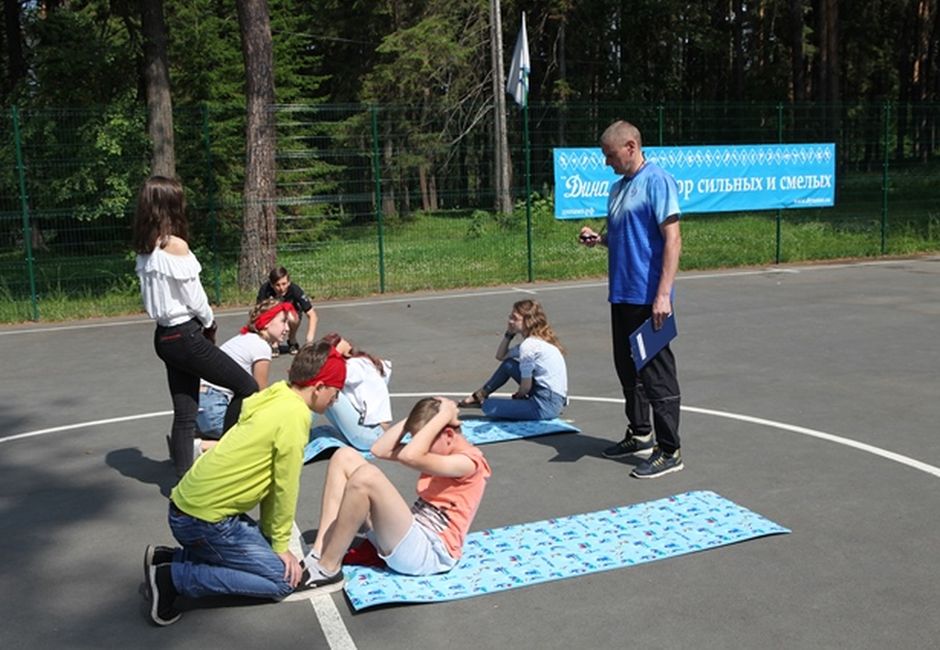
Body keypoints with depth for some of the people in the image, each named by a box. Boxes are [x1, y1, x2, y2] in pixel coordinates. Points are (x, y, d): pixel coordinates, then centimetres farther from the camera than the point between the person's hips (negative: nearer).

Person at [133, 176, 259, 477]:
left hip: (164, 336, 8)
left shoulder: (144, 248, 7)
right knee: (247, 387, 4)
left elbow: (159, 291, 10)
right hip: (186, 336, -8)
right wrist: (209, 323, 6)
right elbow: (193, 296, -13)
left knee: (185, 413, 10)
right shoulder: (176, 245, -16)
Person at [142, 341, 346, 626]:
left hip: (191, 505, 9)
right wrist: (280, 544, -1)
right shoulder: (295, 415, -18)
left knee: (264, 553, 19)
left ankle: (169, 558, 14)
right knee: (283, 578, -3)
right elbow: (285, 487, -13)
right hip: (204, 517, -9)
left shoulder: (275, 400, 10)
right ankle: (172, 577, -6)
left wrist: (270, 535, 13)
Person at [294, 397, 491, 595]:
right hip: (407, 536, 10)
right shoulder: (440, 448, 15)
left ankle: (327, 570, -17)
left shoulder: (468, 461, -11)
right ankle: (318, 555, -10)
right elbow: (380, 450, 8)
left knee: (366, 476, -31)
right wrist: (415, 415, 5)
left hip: (427, 553, -10)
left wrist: (443, 415, -17)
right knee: (345, 456, 1)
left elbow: (409, 456, -27)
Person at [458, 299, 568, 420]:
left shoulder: (529, 345, -17)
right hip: (554, 400, 10)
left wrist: (518, 396, 9)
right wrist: (509, 334, 9)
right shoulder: (538, 340, 13)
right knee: (508, 364, 15)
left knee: (489, 407, -8)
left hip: (547, 405, -10)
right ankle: (480, 395, 26)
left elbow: (526, 387, -12)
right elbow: (500, 356, 22)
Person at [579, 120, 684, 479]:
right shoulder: (618, 187, 15)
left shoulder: (657, 181, -12)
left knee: (656, 372, -3)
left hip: (648, 298, -9)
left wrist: (663, 294, -23)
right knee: (628, 368, 17)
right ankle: (640, 435, 32)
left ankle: (669, 451, 5)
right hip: (621, 295, 9)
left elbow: (672, 239, -17)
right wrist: (597, 238, 4)